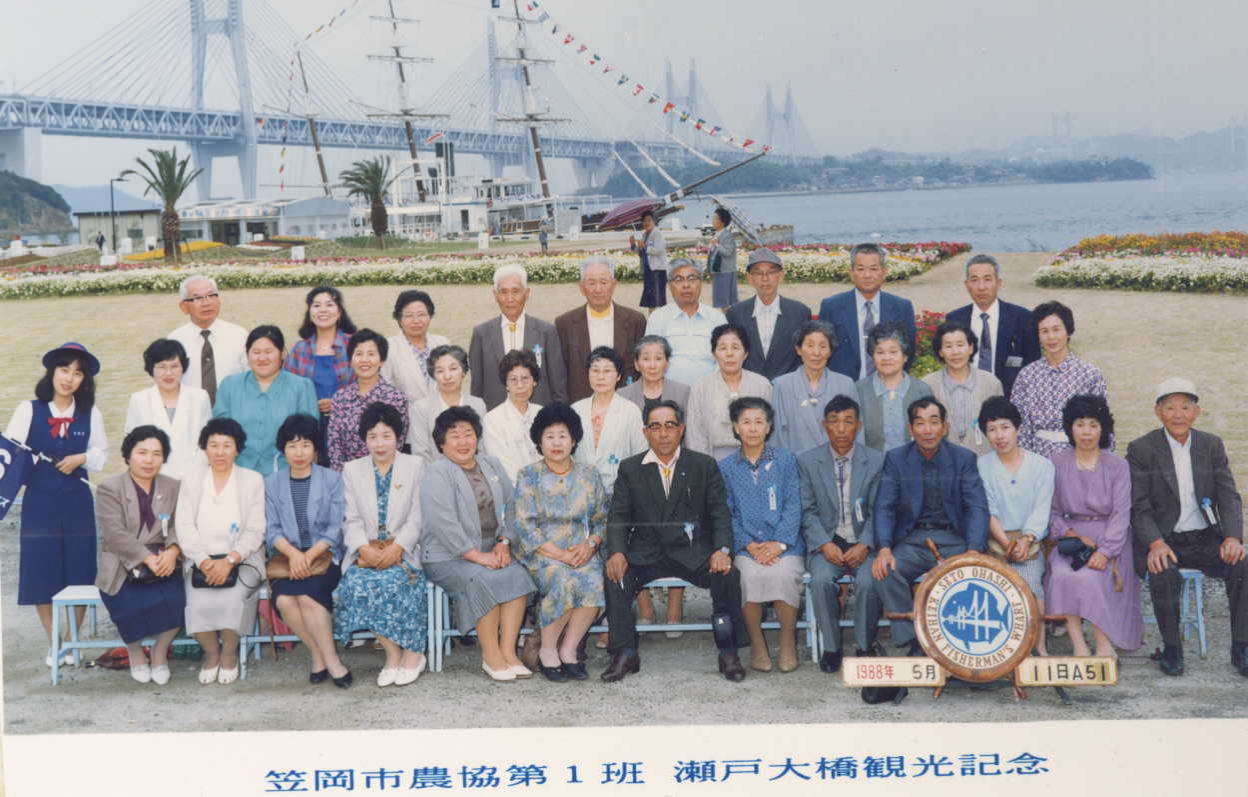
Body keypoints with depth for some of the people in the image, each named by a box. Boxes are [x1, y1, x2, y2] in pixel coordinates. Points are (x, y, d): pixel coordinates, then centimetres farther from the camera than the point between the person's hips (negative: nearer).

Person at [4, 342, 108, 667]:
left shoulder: (91, 414, 2)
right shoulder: (29, 409, -2)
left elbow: (101, 453, 8)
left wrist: (81, 459, -10)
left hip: (77, 502, 1)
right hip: (39, 502, -1)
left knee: (79, 573, 3)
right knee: (40, 574, 0)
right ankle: (54, 644, 15)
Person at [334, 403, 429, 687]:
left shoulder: (415, 466, 10)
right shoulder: (352, 470, 15)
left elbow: (417, 518, 2)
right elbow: (351, 520, 7)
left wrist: (396, 548, -14)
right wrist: (365, 548, -12)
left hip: (402, 550, -2)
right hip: (366, 552, 2)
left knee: (392, 581, -32)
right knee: (356, 583, -29)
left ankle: (413, 652, -16)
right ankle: (392, 653, -17)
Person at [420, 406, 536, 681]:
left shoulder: (491, 465, 13)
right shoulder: (437, 473, -8)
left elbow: (509, 507, 16)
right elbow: (444, 524, -17)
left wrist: (503, 543, -2)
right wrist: (476, 556, -21)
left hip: (490, 551, 6)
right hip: (448, 556, -6)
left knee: (518, 575, -23)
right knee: (484, 579, -32)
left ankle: (508, 651, -20)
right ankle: (491, 656, -20)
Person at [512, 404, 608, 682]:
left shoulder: (589, 476, 11)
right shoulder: (529, 476, 2)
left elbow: (602, 519, 12)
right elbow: (525, 526, -6)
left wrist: (590, 544, -10)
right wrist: (560, 555, -16)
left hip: (580, 551, 3)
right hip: (540, 552, -3)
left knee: (594, 582, -29)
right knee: (563, 581, -33)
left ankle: (568, 649, -15)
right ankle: (547, 650, -14)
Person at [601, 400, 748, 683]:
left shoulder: (704, 466, 9)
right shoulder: (630, 469, 11)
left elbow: (720, 513, 3)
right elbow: (618, 518, 4)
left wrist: (722, 550, -17)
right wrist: (616, 552, -16)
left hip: (693, 553, -1)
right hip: (646, 553, 1)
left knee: (728, 575, -27)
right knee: (615, 577, -26)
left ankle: (728, 652, -13)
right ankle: (625, 654, -14)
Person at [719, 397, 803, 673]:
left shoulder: (785, 460, 10)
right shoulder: (725, 467, 11)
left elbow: (793, 506, 3)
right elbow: (726, 514, 5)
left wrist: (779, 543, -11)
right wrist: (750, 546, -10)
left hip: (785, 544, 0)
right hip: (745, 545, 0)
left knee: (784, 573, -32)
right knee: (752, 574, -32)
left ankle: (788, 643, -11)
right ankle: (757, 644, -13)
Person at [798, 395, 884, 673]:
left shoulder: (876, 461, 2)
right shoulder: (807, 461, 3)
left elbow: (877, 512, 2)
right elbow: (807, 512, 1)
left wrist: (864, 546, -14)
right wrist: (825, 545, -14)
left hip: (863, 542, 0)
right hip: (826, 541, 0)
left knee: (870, 580, -28)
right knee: (821, 579, -29)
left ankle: (864, 647, -8)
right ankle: (831, 647, -11)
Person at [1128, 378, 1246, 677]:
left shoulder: (1212, 445, 8)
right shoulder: (1141, 449, -3)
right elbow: (1138, 506, -7)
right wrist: (1155, 543, -25)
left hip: (1205, 539, 3)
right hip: (1162, 540, -3)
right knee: (1164, 576, -33)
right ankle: (1171, 649, -12)